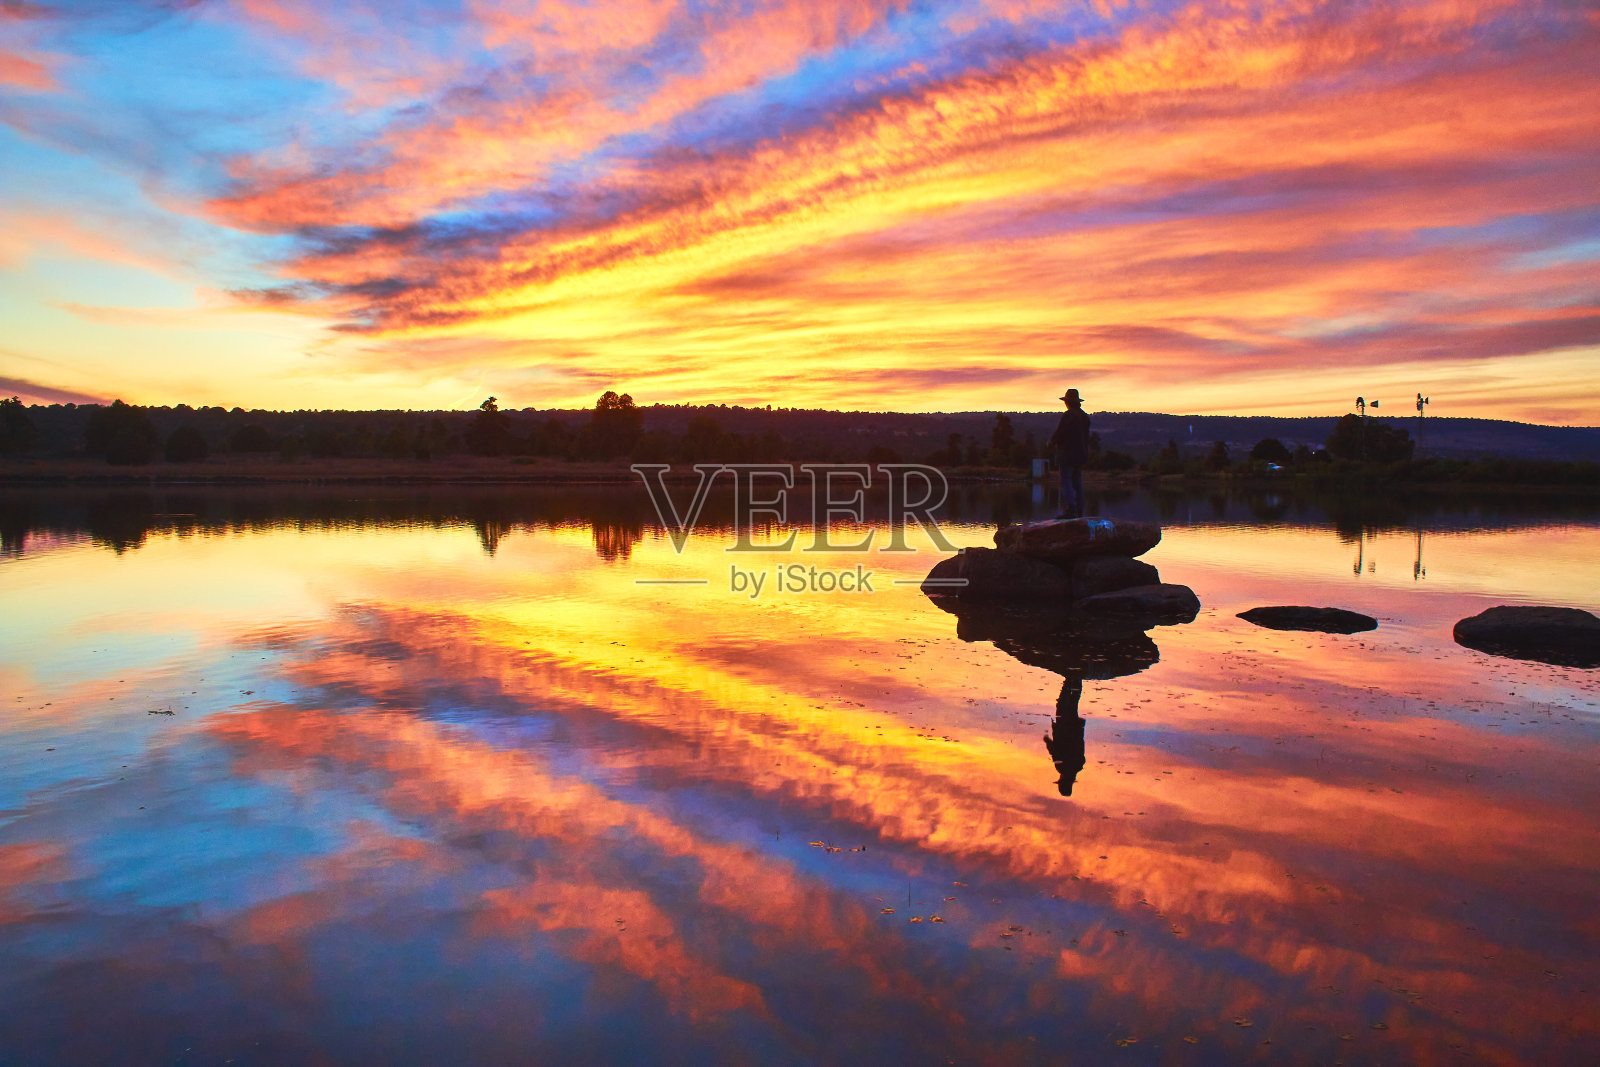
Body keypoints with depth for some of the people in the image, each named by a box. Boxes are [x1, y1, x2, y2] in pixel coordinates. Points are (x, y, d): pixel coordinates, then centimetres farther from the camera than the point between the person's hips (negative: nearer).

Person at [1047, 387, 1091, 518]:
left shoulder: (1068, 415, -15)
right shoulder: (1084, 415, 11)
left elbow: (1059, 433, -15)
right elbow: (1085, 435, 17)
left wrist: (1051, 441, 5)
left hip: (1068, 453, -8)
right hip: (1081, 453, 8)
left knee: (1066, 482, -7)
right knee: (1077, 482, 10)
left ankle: (1070, 510, -14)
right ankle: (1079, 511, 10)